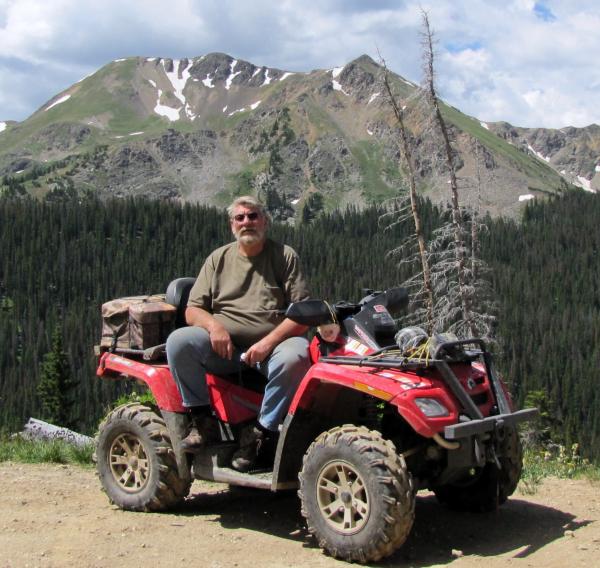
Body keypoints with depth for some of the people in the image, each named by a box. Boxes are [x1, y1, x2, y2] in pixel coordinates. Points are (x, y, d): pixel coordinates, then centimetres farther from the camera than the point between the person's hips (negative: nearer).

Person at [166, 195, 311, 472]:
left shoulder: (284, 256, 6)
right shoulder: (219, 258, 14)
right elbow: (193, 310, 10)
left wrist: (268, 342, -18)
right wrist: (213, 325, -14)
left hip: (273, 343, -2)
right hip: (223, 346, 2)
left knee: (294, 357, -35)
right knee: (178, 341, -24)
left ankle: (259, 432, -19)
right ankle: (202, 418, -9)